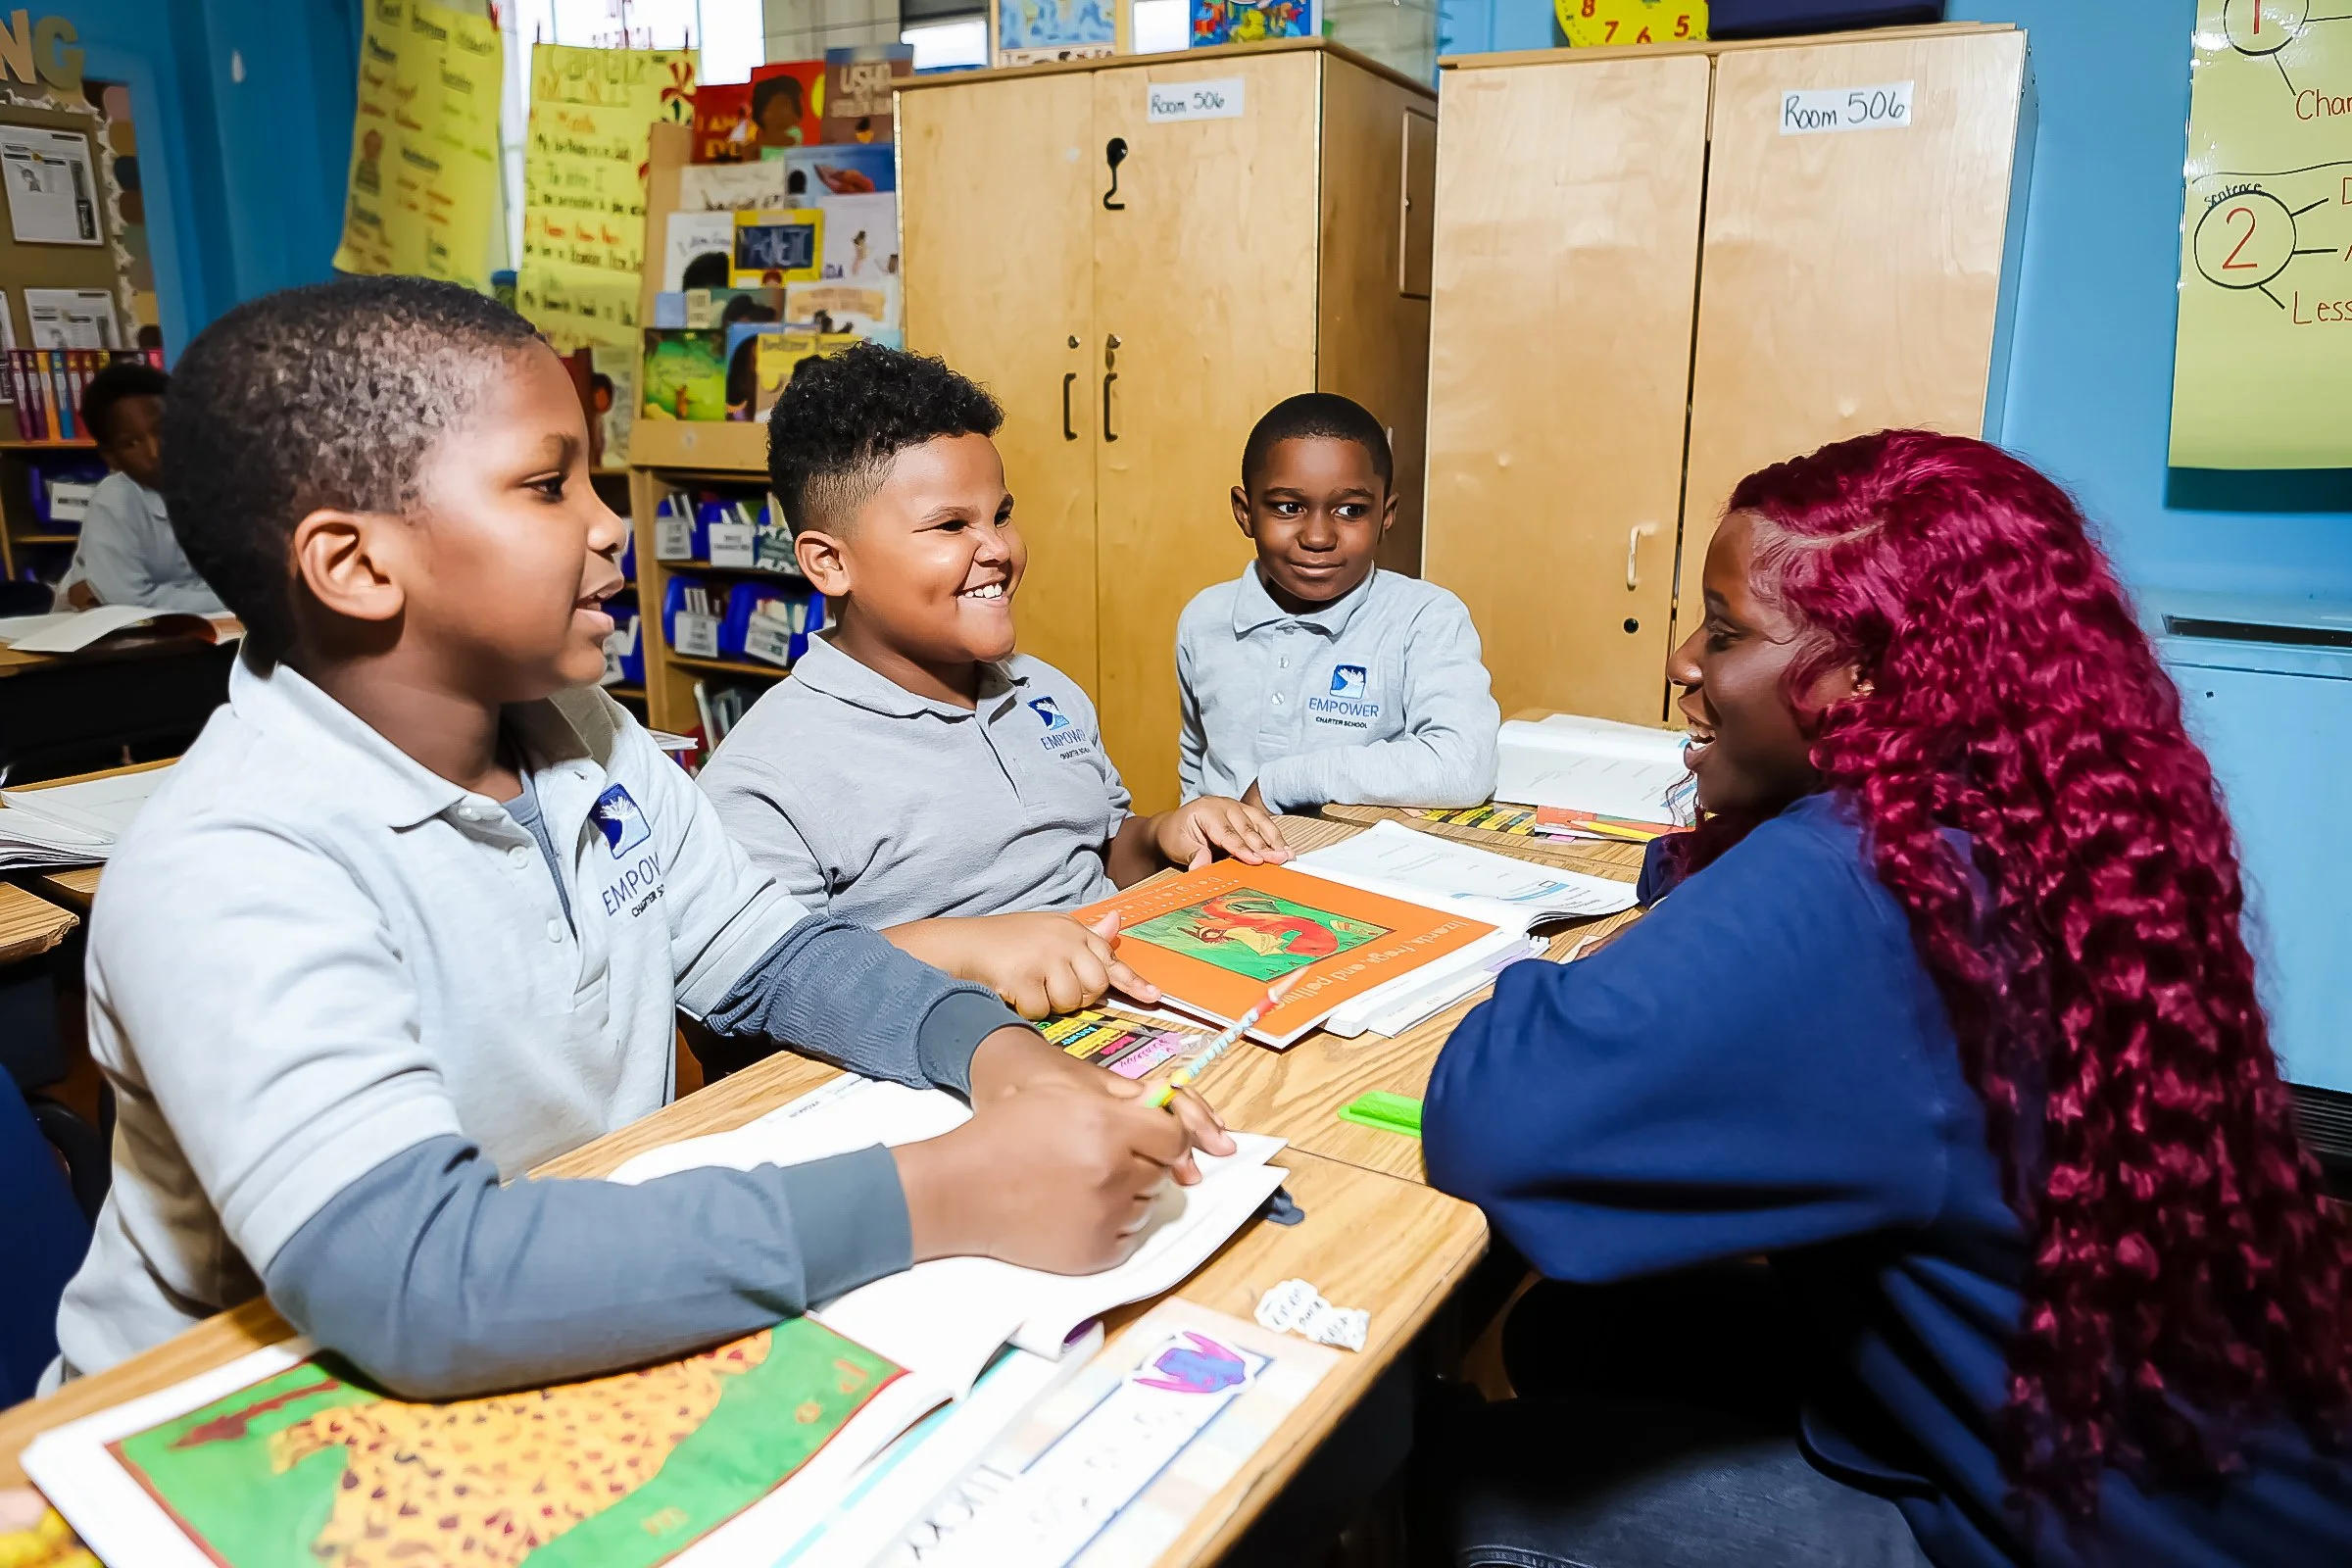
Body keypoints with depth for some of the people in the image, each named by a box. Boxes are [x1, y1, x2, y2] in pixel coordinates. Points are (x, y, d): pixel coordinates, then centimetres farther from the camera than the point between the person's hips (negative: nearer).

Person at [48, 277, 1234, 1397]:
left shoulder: (586, 740, -1)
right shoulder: (222, 876, -24)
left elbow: (773, 958, 4)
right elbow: (414, 1284, -34)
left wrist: (1000, 1054, -15)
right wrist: (940, 1197, -37)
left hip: (592, 1354, 6)